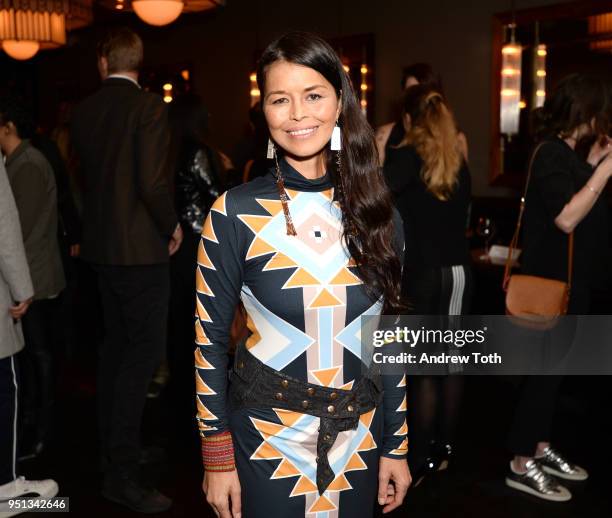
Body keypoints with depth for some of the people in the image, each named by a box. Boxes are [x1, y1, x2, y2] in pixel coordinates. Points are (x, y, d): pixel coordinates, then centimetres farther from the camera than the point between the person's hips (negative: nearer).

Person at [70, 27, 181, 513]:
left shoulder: (84, 111, 6)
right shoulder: (148, 106, -13)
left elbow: (87, 175, 13)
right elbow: (153, 182, -21)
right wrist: (172, 226, -5)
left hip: (102, 244, 8)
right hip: (141, 246, -7)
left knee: (116, 346, 18)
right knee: (145, 350, -3)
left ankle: (113, 450, 31)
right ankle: (123, 473, 0)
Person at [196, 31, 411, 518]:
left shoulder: (376, 211, -2)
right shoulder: (235, 213, -12)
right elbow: (210, 338, -6)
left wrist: (396, 445, 5)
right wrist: (217, 458, -5)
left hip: (358, 439, 3)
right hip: (265, 439, -3)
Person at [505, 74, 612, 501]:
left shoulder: (565, 152, 11)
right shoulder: (552, 154, -17)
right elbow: (567, 218, -26)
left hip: (570, 280, 10)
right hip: (553, 281, -9)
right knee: (544, 368, -3)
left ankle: (541, 448, 27)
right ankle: (521, 464, 7)